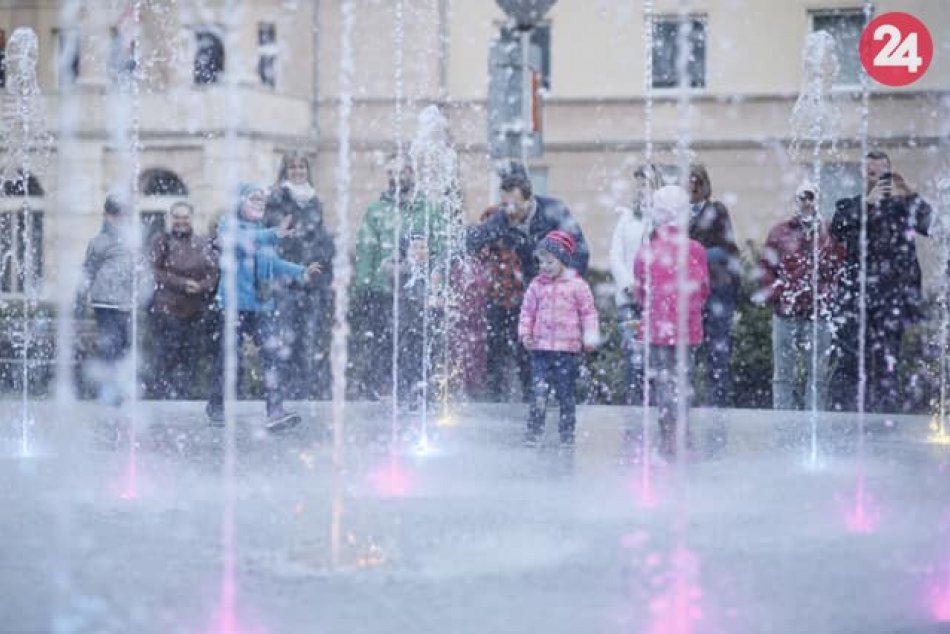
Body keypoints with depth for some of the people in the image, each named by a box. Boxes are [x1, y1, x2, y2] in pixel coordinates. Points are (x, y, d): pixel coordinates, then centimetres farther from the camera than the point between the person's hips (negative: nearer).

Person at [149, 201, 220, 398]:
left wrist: (200, 286, -16)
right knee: (165, 359, -7)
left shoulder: (204, 245, 12)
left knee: (189, 359, 4)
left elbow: (213, 273, 5)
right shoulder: (161, 241, 4)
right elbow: (156, 271, -6)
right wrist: (183, 283, -16)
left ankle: (181, 396, 12)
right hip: (166, 310, -3)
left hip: (196, 313, 3)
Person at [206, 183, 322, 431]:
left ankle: (276, 412, -11)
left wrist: (301, 272, 18)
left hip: (262, 305, 5)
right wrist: (273, 235, -34)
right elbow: (241, 241, -23)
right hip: (234, 304, -5)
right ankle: (217, 407, 18)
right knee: (229, 358, 0)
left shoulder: (264, 232, 19)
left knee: (272, 355, -8)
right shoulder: (229, 224, -2)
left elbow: (273, 264, 29)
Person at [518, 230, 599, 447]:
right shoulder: (537, 285, 7)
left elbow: (588, 312, 2)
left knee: (566, 394, 7)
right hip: (541, 348, 1)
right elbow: (527, 311, 11)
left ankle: (567, 433, 16)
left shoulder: (577, 285, 0)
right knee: (539, 392, -6)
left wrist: (590, 336, -7)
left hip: (568, 348, -1)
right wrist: (525, 333, -1)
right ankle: (533, 432, -6)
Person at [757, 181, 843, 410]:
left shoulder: (829, 234, 6)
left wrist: (827, 295, -8)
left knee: (818, 374, 2)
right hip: (785, 313, 1)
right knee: (783, 373, 4)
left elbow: (838, 270, 2)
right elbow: (765, 267, 4)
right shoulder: (780, 232, 8)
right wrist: (776, 294, -5)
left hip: (818, 314, -1)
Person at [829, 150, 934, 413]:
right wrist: (867, 202, -17)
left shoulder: (903, 206, 10)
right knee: (848, 363, -4)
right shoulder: (849, 206, 12)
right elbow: (837, 231, -8)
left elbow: (932, 225, -6)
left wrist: (909, 195, -18)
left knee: (887, 365, -3)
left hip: (891, 298, 0)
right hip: (855, 296, 0)